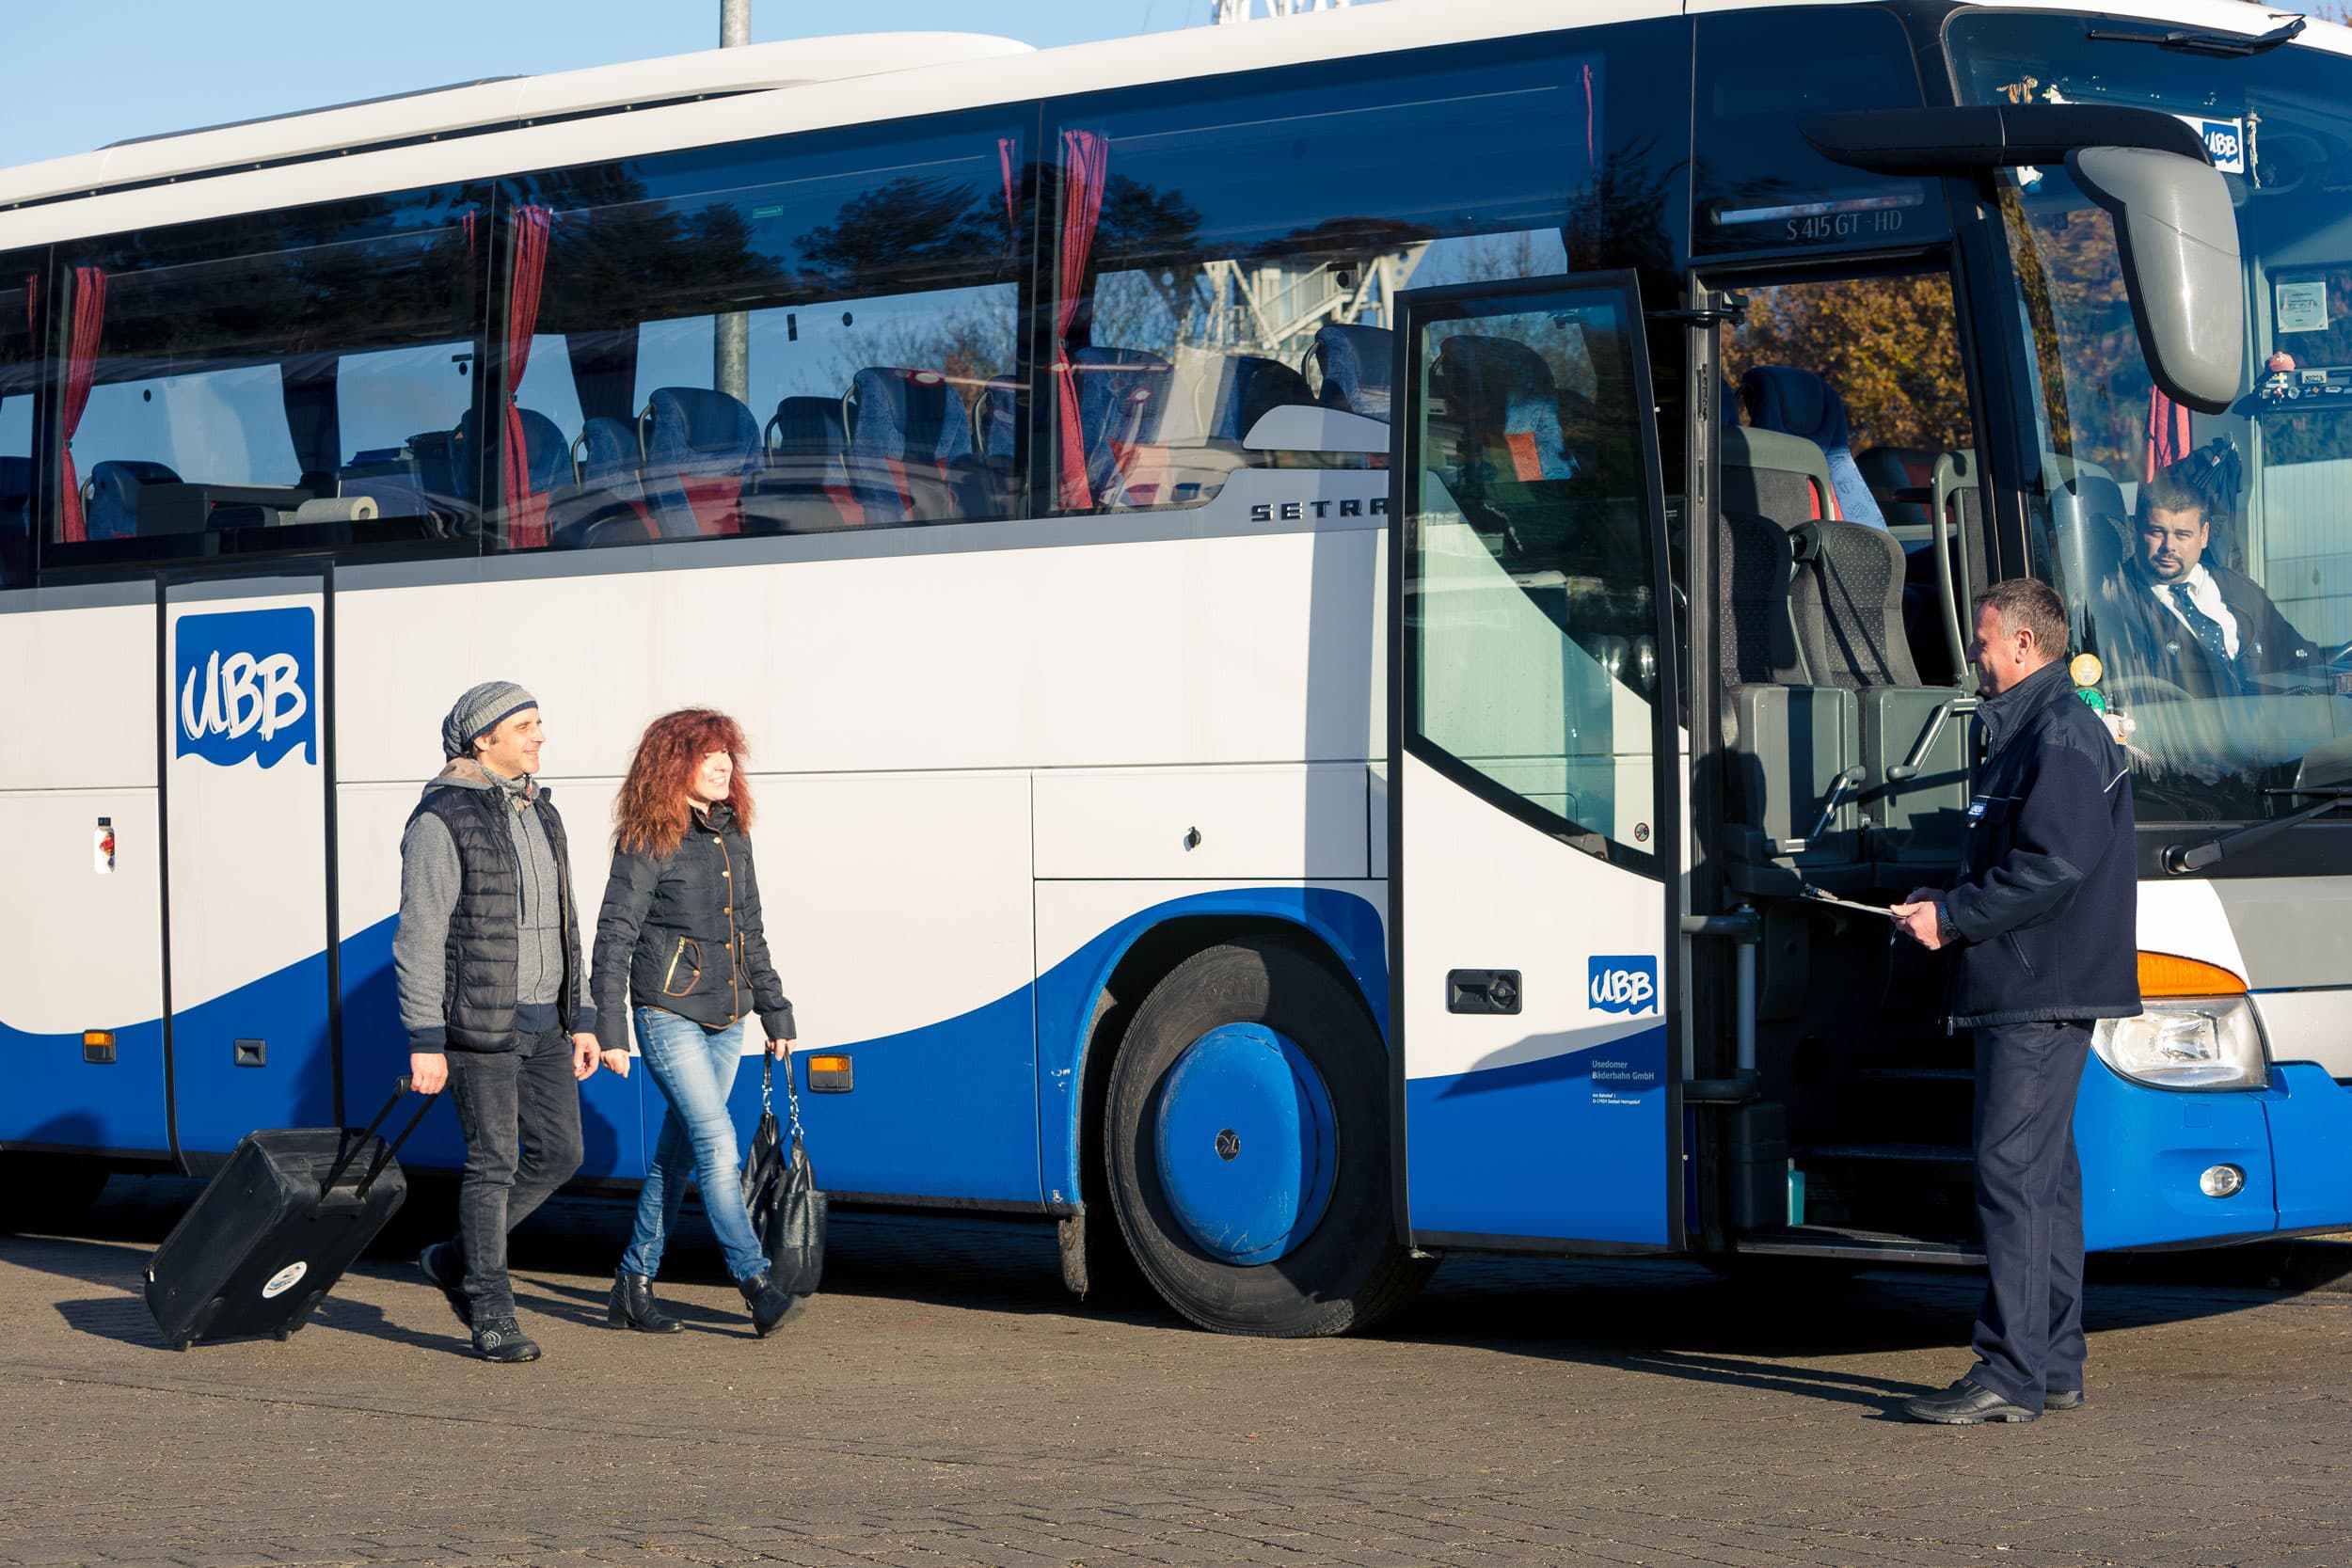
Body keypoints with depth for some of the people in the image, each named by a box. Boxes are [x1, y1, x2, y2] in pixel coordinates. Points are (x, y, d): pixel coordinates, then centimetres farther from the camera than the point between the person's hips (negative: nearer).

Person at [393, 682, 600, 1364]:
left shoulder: (541, 815, 14)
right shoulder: (442, 821, -11)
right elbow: (419, 940, -13)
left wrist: (580, 1019, 15)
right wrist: (425, 1044, -17)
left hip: (544, 1024, 8)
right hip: (481, 1026, -8)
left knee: (559, 1153, 7)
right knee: (493, 1163, -3)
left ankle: (455, 1258, 24)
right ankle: (490, 1315, 7)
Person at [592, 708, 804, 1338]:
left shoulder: (731, 837, 11)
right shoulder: (648, 843, -10)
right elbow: (614, 937, -10)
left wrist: (776, 1013, 20)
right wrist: (609, 1029, -14)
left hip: (725, 1020, 7)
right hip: (670, 1017, -7)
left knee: (677, 1155, 9)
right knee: (718, 1146, -14)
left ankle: (635, 1284, 18)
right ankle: (759, 1288, -14)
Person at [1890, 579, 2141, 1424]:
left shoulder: (2063, 734, -13)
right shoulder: (2027, 730, 20)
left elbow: (2053, 865, -22)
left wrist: (1954, 916, -17)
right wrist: (1948, 900, 10)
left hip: (2041, 996, -11)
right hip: (2034, 992, 11)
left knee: (2012, 1171, -12)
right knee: (2046, 1174, 12)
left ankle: (2010, 1376, -12)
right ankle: (2053, 1367, 18)